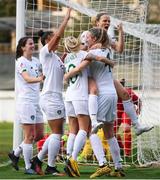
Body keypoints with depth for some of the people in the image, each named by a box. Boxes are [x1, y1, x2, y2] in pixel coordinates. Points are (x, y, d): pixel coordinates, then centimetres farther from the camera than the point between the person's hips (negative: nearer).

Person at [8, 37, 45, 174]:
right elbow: (27, 78, -23)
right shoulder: (21, 61, -9)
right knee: (29, 136, -6)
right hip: (25, 102, -8)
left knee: (39, 135, 9)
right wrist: (39, 79, -41)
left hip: (36, 102, 8)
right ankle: (28, 167, 0)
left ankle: (15, 154, 24)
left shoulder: (36, 61, 14)